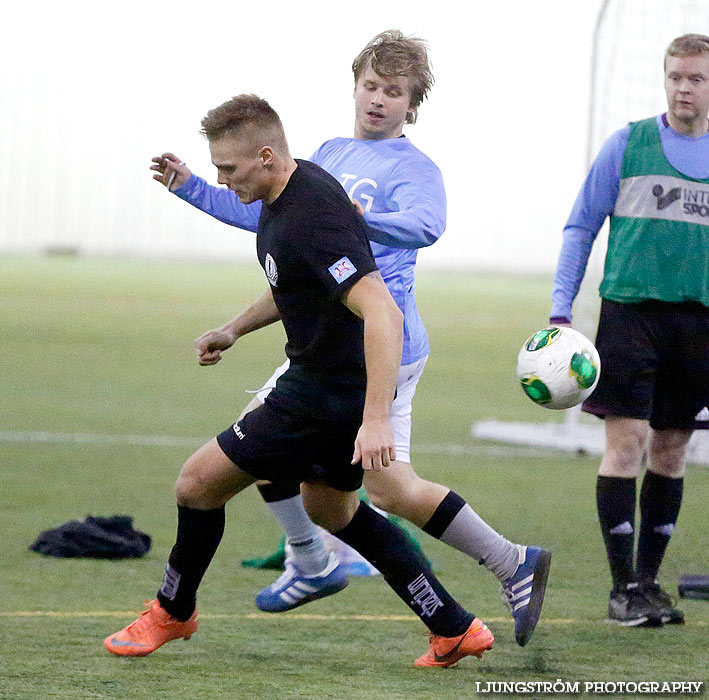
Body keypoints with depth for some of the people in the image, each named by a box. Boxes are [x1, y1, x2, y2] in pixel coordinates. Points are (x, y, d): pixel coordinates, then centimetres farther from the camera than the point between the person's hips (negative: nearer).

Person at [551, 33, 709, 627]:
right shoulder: (627, 144, 3)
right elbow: (581, 227, 7)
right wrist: (560, 310, -1)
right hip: (630, 307, -3)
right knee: (627, 440, -9)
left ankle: (648, 580, 18)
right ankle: (624, 586, -4)